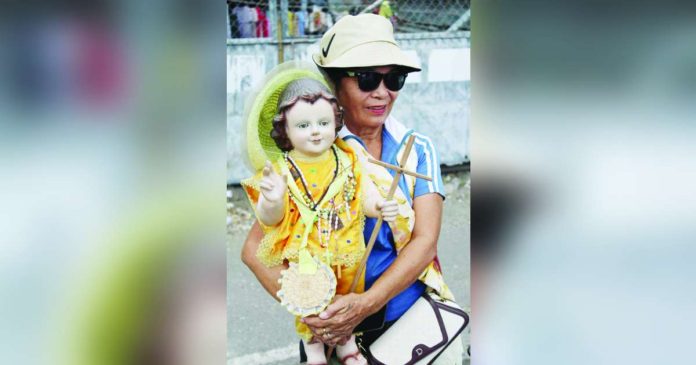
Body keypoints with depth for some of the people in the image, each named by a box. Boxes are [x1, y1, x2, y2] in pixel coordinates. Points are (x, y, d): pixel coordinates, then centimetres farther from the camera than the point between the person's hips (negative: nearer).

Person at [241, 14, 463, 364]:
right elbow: (255, 246, -8)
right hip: (339, 331, -2)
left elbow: (425, 241, -9)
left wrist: (366, 303, -24)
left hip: (419, 318, 2)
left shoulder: (417, 148, 1)